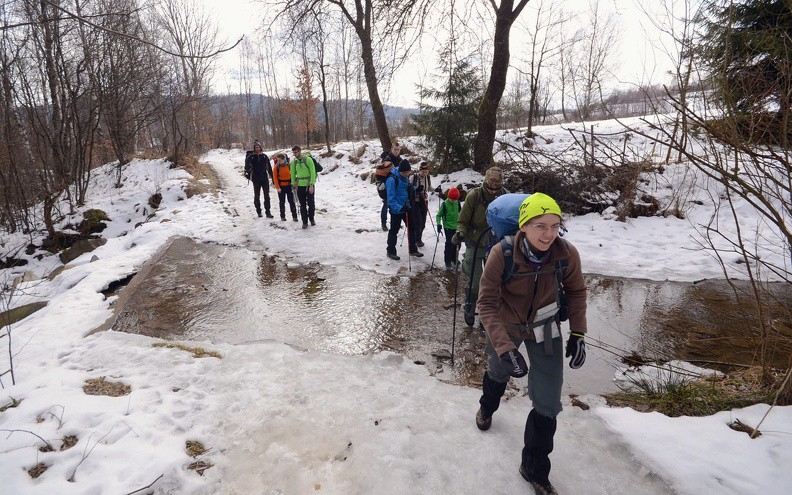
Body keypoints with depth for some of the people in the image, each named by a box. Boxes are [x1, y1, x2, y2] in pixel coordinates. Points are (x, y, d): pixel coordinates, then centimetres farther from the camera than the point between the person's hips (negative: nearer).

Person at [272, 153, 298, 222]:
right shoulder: (276, 167, -5)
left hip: (289, 186, 0)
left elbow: (292, 175, 2)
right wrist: (277, 187, -11)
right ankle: (282, 216, 16)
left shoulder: (289, 166, -3)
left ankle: (294, 216, 7)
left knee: (291, 201, 1)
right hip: (281, 187, 0)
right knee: (282, 202, 7)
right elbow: (275, 178, -5)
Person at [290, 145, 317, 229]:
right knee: (302, 205, 5)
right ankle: (304, 222, 13)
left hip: (309, 185, -3)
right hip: (299, 185, 3)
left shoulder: (308, 159, -8)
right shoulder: (293, 162, 3)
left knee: (311, 203, 4)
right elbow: (293, 174, 11)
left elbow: (313, 173, -10)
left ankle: (311, 219, 25)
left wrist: (311, 185, -16)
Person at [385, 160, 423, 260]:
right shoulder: (392, 179, -22)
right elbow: (391, 198, -24)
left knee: (411, 227, 14)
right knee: (394, 230, 6)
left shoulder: (405, 177, 3)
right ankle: (391, 252, 22)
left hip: (406, 207, 8)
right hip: (396, 210, -8)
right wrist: (399, 208, -34)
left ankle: (413, 250, 29)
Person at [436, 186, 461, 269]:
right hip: (448, 227, -5)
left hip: (456, 227, 5)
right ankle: (447, 261, 5)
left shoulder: (457, 203, 1)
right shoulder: (444, 204, -12)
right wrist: (439, 224, -18)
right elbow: (439, 215, -5)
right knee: (449, 244, -8)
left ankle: (454, 260, 25)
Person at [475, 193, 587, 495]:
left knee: (548, 405, 0)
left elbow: (576, 292, -5)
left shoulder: (567, 254, -25)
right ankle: (487, 408, 65)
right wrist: (505, 348, -37)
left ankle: (535, 469, 26)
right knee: (498, 373, 27)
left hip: (545, 329, 1)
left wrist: (578, 334, -9)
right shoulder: (502, 255, -33)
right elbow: (487, 304, -28)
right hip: (506, 326, -1)